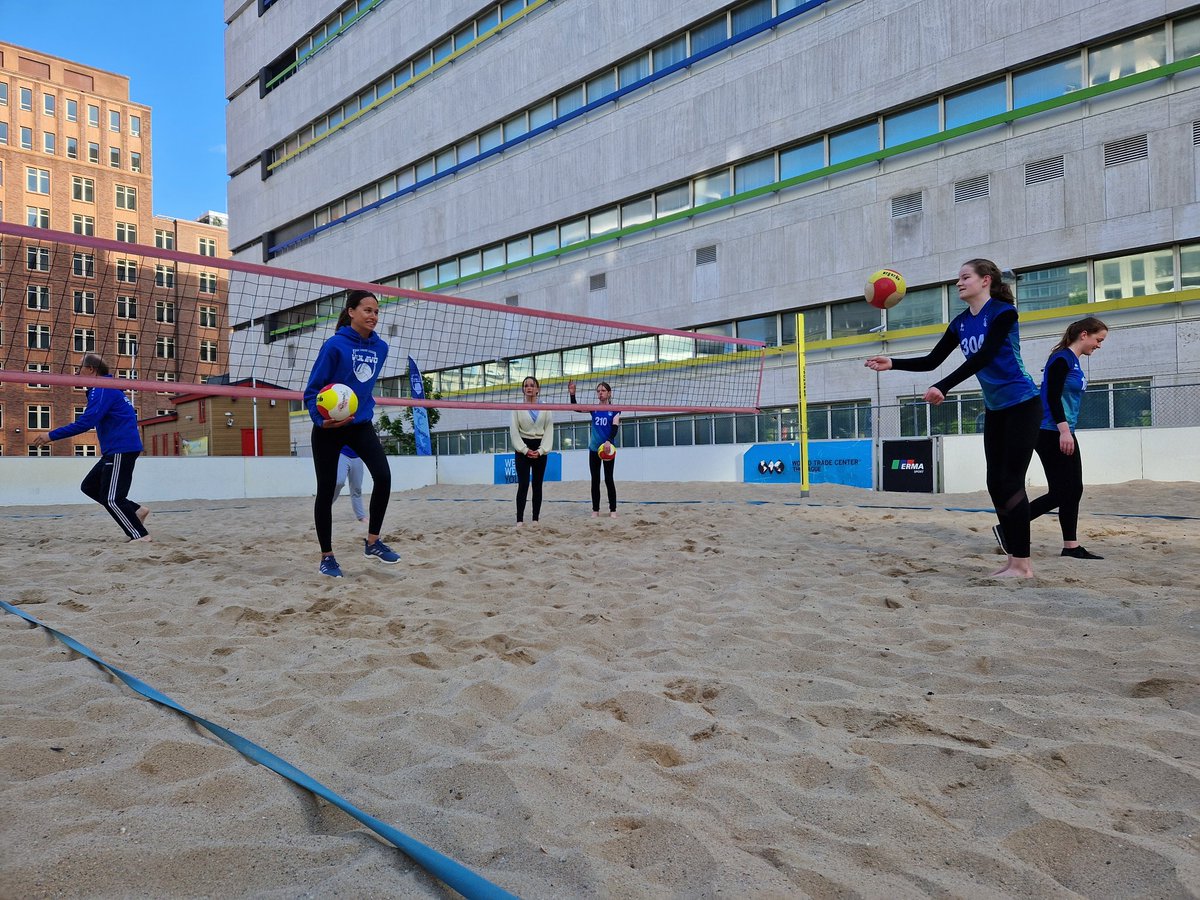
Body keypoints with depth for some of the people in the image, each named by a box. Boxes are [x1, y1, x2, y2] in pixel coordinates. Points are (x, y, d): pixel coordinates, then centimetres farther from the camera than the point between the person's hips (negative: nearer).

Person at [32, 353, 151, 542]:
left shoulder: (103, 389, -13)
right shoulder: (106, 388, 19)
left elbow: (86, 422, -21)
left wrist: (51, 436, -15)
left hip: (121, 451, -10)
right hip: (115, 451, 10)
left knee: (111, 498, -8)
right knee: (89, 486, 15)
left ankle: (141, 535, -7)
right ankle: (136, 511, 10)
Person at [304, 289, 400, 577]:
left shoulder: (380, 347, 2)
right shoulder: (335, 345, -14)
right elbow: (313, 389, -12)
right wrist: (320, 418, -26)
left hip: (361, 424, 4)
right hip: (329, 428, -4)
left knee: (383, 476, -15)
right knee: (326, 490, 3)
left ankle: (372, 543, 2)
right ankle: (326, 557, 16)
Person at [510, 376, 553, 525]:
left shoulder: (545, 408, 5)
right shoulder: (517, 407, 2)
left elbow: (549, 430, 2)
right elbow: (514, 431, -2)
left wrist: (541, 450, -9)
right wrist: (525, 450, -11)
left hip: (540, 449, 2)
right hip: (523, 449, -2)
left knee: (537, 485, 5)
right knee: (523, 485, -10)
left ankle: (535, 519, 10)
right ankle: (519, 520, -10)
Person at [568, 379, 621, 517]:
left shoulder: (614, 409, -2)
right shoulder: (593, 408, 6)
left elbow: (615, 428, -10)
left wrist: (609, 441, -27)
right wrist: (572, 394, -22)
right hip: (594, 449, 3)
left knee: (608, 479, 0)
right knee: (595, 480, 6)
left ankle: (613, 510, 7)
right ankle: (595, 510, 12)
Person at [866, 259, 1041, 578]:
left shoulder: (1003, 311, -15)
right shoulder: (961, 323, 7)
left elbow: (982, 357, -27)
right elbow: (931, 361, 6)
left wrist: (943, 387, -36)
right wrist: (892, 363, -8)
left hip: (1022, 405, -8)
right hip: (995, 409, 8)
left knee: (1011, 482, -10)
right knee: (996, 484, 5)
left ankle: (1023, 564, -4)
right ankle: (1014, 558, 12)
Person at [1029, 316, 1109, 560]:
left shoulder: (1074, 361, 16)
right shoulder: (1061, 359, -12)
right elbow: (1052, 396, -20)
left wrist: (1067, 432, 21)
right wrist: (1064, 430, -25)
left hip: (1064, 434, 10)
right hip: (1051, 434, -10)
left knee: (1074, 490, 9)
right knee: (1060, 492, -9)